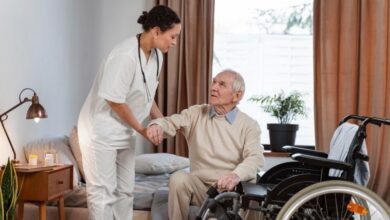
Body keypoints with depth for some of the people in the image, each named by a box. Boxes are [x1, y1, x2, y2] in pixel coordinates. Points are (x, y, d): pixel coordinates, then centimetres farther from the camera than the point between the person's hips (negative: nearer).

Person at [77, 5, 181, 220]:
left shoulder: (156, 55, 1)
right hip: (101, 131, -9)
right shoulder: (125, 56, -27)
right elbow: (115, 100, -24)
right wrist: (141, 129, -14)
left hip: (124, 132, 9)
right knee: (103, 192, -3)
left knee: (124, 190, 13)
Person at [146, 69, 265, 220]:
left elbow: (255, 157, -13)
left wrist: (236, 175, -36)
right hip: (199, 184, 3)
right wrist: (157, 125, -30)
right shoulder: (196, 113, 11)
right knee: (178, 179, -27)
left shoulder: (249, 125, 2)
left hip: (231, 189, -2)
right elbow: (172, 122, -3)